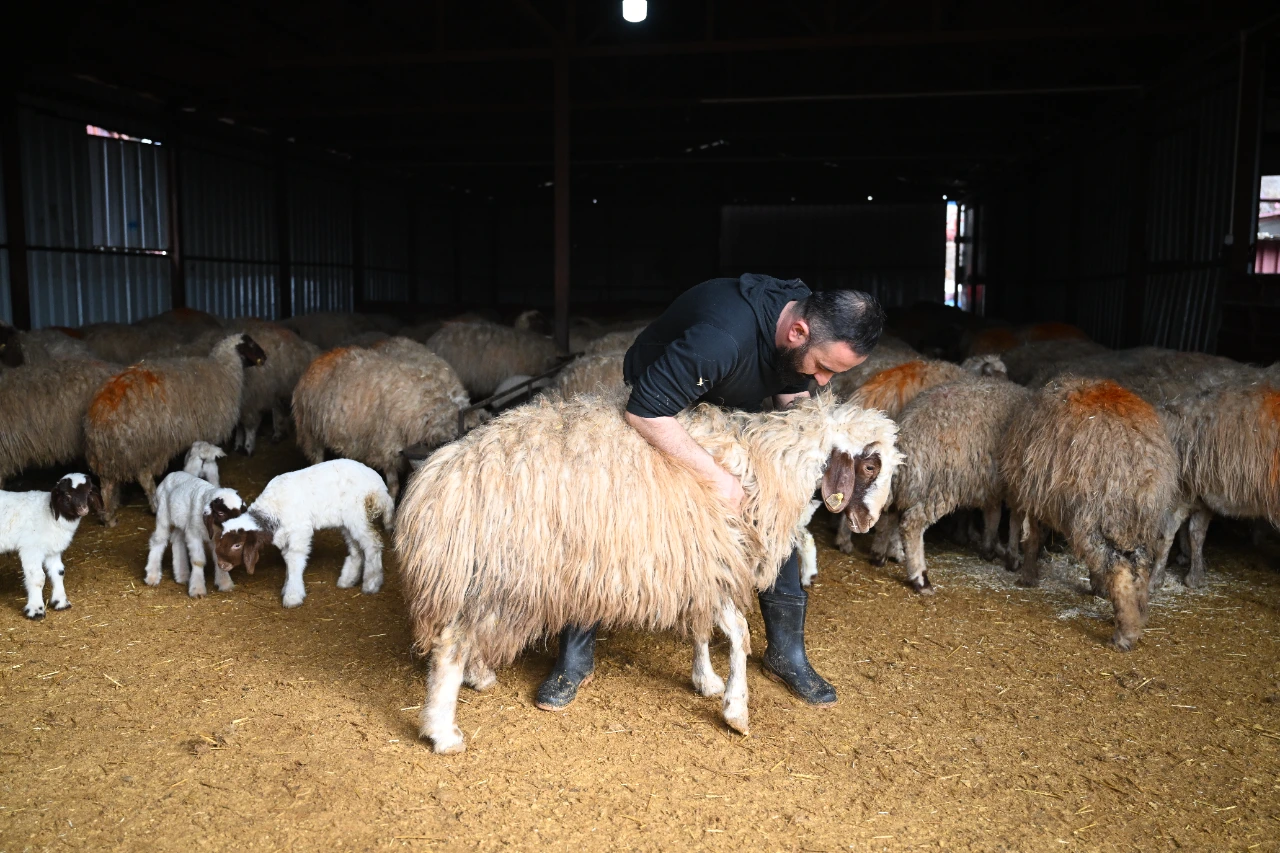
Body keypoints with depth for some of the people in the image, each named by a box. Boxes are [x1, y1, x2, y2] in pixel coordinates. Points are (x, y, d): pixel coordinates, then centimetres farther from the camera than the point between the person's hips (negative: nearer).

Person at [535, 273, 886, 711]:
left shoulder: (812, 316, -18)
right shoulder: (722, 337, -44)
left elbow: (793, 397, 0)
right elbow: (644, 412, -41)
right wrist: (716, 475, -41)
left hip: (734, 411, 6)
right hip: (661, 415, -6)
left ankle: (786, 654, 14)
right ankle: (576, 659, 8)